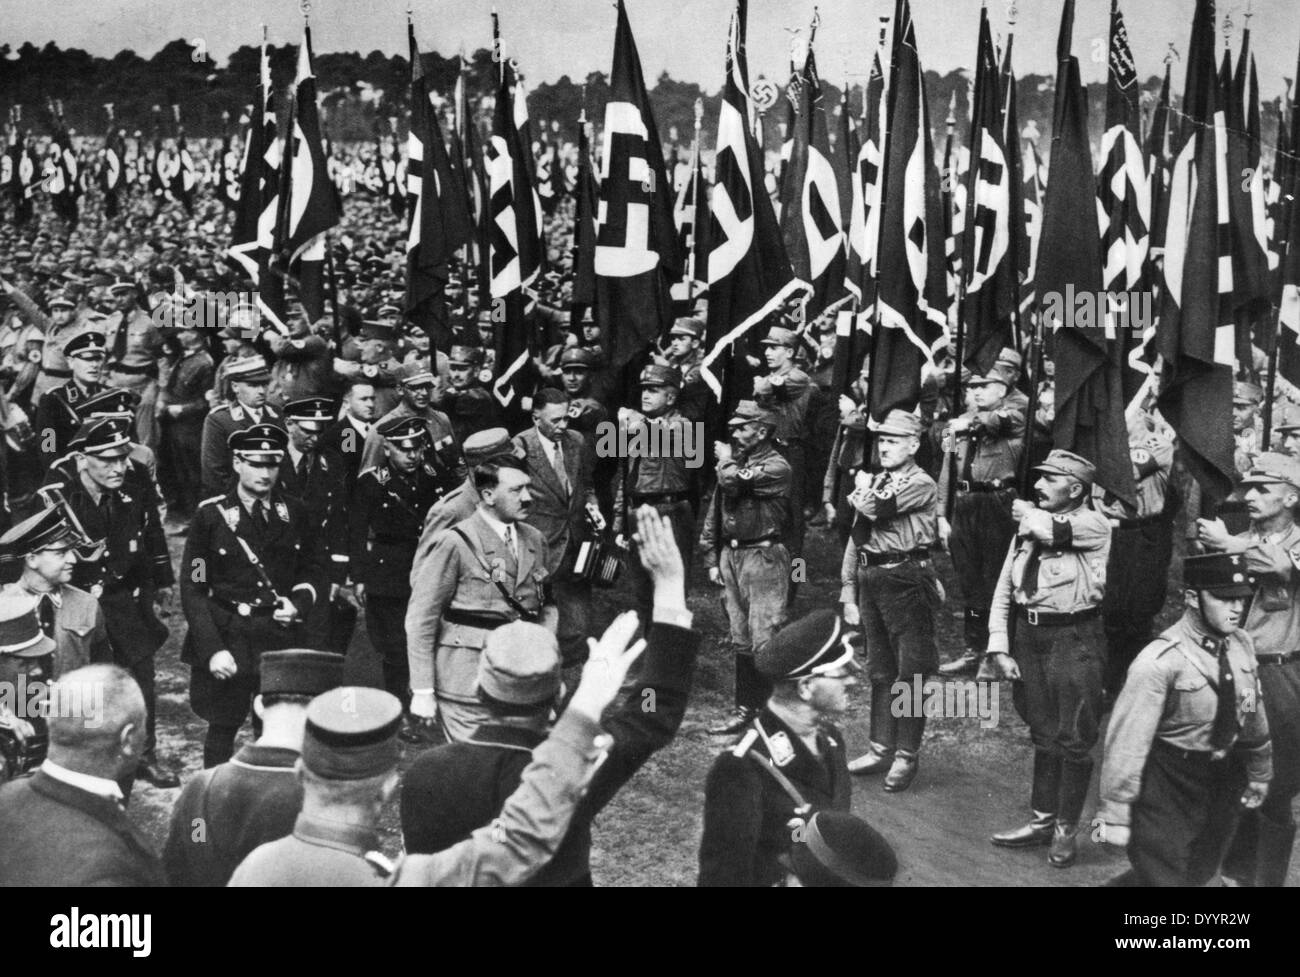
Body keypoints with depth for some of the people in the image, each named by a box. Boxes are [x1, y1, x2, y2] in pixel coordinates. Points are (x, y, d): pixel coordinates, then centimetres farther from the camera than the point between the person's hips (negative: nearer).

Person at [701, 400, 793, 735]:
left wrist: (726, 460, -2)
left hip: (764, 557, -8)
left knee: (765, 641, -10)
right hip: (731, 555, 8)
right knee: (740, 641, 12)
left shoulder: (776, 467, -9)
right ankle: (745, 708, 19)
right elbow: (714, 512, 17)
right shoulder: (736, 463, 14)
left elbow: (733, 481, -24)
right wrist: (712, 559, 12)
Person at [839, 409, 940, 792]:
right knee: (880, 670, 14)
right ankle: (881, 748, 24)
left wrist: (862, 489, -1)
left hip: (906, 580, -7)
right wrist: (849, 595, 10)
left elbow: (876, 508, -24)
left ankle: (906, 756, 7)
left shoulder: (921, 484, -9)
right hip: (870, 579, 8)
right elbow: (855, 538, 14)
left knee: (910, 672, 0)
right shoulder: (877, 481, 14)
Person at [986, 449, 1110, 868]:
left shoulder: (1093, 525, -7)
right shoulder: (1027, 527, 10)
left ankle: (1066, 830, 15)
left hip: (1074, 639, -5)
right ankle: (1042, 820, 26)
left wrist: (1025, 512, -3)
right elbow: (1003, 590, 9)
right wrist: (998, 650, 0)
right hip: (1027, 634, 6)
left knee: (1073, 739, 1)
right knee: (1043, 735, 15)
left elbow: (1049, 530, -26)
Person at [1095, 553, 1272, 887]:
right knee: (1164, 875, 0)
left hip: (1223, 782, 7)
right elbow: (1128, 741, -23)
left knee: (1199, 872, 20)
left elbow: (1253, 715, 12)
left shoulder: (1241, 645, -3)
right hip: (1168, 787, -7)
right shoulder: (1159, 661, -25)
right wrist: (1115, 814, -20)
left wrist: (1259, 772, 21)